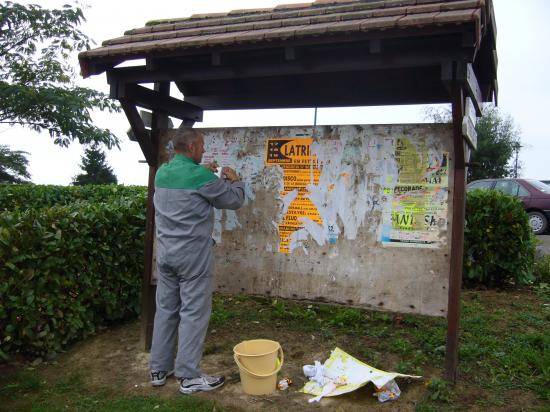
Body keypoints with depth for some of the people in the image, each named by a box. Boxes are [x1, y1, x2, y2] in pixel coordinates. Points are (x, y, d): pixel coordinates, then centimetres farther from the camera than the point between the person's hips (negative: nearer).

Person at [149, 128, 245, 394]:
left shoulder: (162, 173, 7)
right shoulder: (200, 176, -15)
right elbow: (234, 201, -5)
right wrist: (234, 180, 13)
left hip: (165, 253, 8)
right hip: (193, 256, -7)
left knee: (166, 309, 14)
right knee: (194, 314, 1)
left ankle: (159, 369, 24)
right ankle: (188, 377, 9)